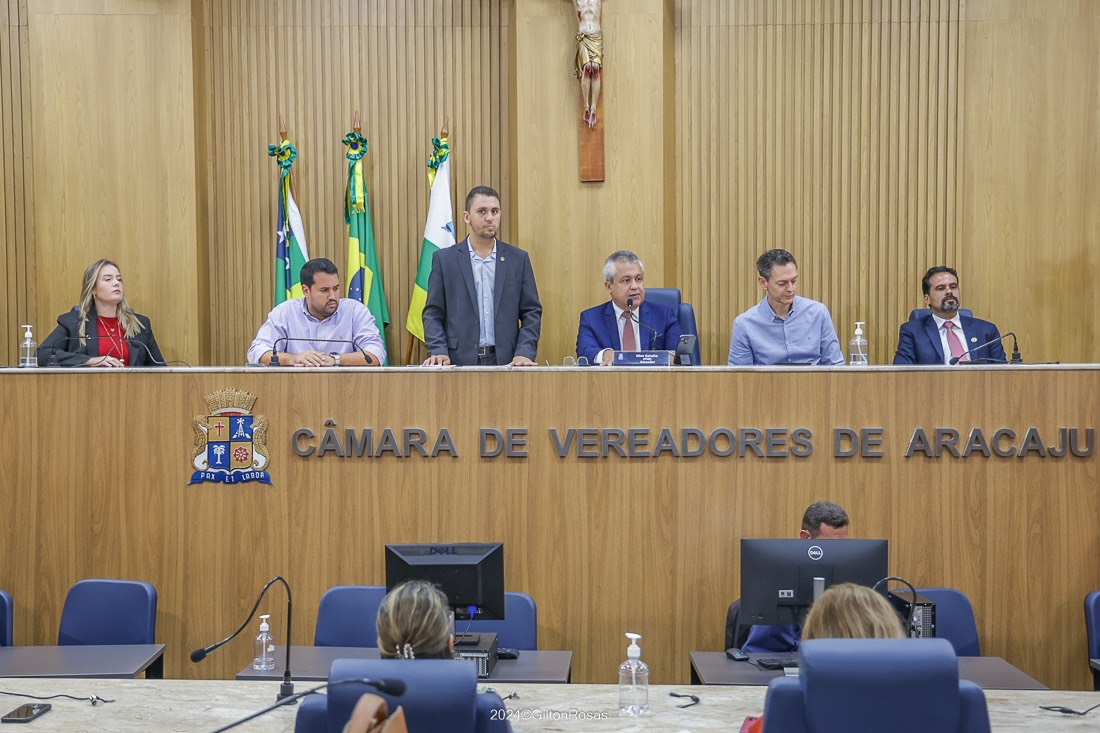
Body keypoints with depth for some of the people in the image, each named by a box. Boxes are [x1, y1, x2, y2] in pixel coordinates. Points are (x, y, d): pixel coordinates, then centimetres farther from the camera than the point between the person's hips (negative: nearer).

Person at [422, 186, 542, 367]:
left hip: (506, 361, 1)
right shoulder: (444, 259, 6)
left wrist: (524, 353, -6)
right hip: (459, 361, -1)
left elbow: (532, 312, 8)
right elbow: (433, 313, 6)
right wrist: (439, 351, -9)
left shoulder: (518, 259, 10)